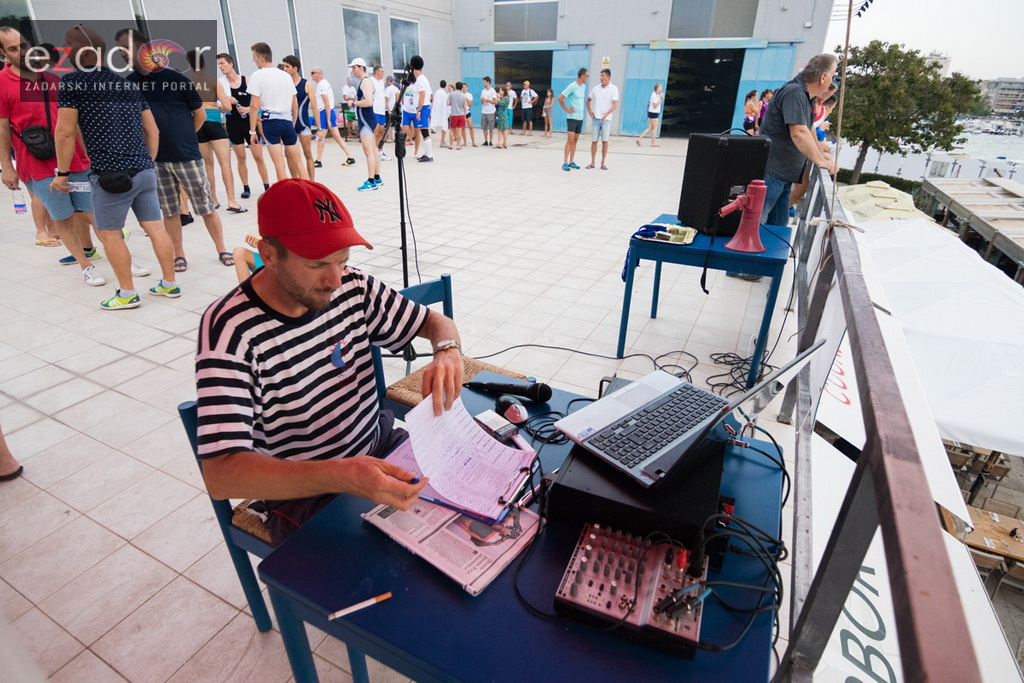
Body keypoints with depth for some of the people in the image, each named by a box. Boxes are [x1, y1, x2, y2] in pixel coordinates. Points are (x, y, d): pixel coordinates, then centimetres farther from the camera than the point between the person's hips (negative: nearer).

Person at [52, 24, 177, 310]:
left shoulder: (72, 82, -3)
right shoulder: (129, 84, 13)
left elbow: (65, 132, -5)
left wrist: (62, 173, 4)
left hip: (111, 174, -6)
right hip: (145, 170, 6)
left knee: (109, 233, 5)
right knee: (155, 227, 7)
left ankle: (127, 293, 11)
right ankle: (170, 284, 13)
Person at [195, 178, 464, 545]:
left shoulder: (353, 287, -5)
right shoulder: (231, 329, -21)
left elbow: (435, 321, 7)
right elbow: (220, 474, -27)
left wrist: (447, 352, -18)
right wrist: (340, 476, -42)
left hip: (380, 447, 5)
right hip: (302, 493, -5)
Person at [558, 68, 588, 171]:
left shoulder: (583, 87, 12)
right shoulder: (572, 86, -11)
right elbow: (560, 98, -13)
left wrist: (580, 110, 14)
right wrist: (566, 109, -10)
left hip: (580, 117, 7)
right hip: (572, 117, -7)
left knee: (575, 140, 8)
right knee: (570, 140, -11)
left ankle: (571, 162, 13)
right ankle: (565, 163, -10)